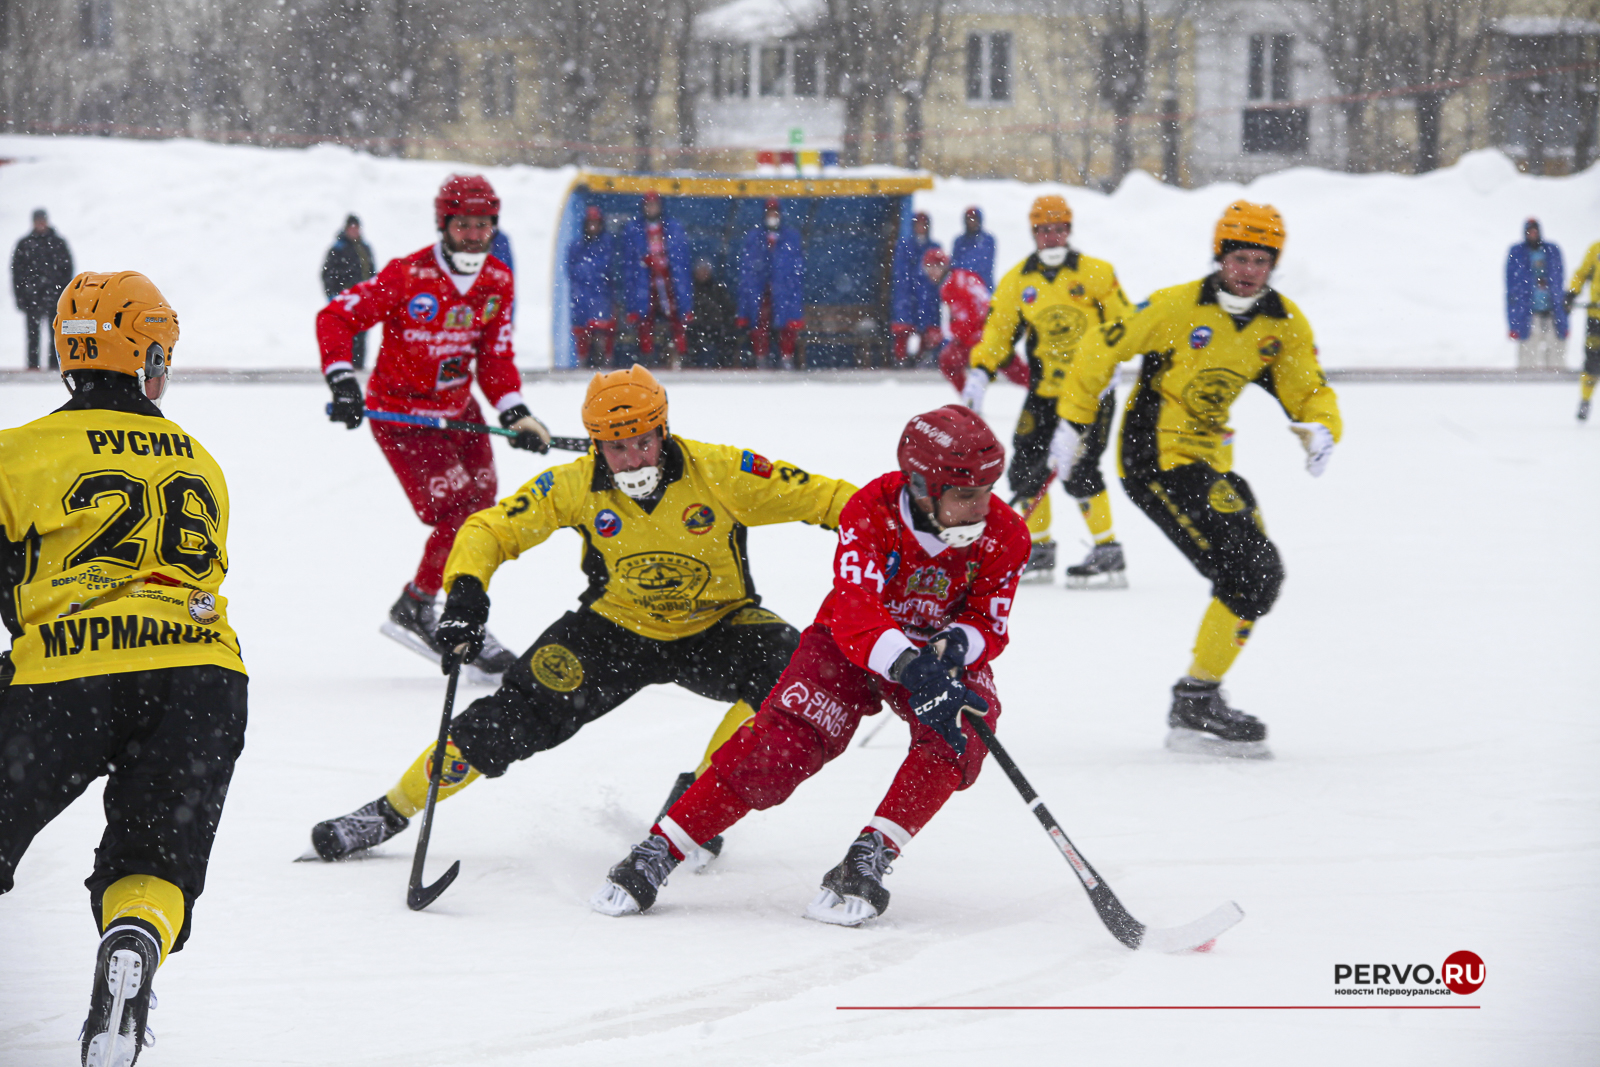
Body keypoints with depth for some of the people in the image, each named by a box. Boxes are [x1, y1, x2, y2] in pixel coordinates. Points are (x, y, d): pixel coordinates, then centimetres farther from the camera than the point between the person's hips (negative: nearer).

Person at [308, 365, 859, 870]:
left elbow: (816, 495, -18)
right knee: (521, 713, -12)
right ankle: (393, 809, 5)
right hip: (618, 626, 1)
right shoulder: (576, 486, -18)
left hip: (715, 627, -1)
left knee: (785, 668, -30)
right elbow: (489, 530, -13)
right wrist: (465, 591, -30)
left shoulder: (720, 472, -23)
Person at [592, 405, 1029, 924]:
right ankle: (655, 855, -15)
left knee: (956, 738, -31)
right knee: (782, 743, -22)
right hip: (853, 646, -2)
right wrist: (910, 668, -56)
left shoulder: (1004, 535, -18)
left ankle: (868, 860, -27)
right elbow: (853, 613, -38)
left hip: (945, 653, 2)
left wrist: (960, 642, -38)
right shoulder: (870, 512, -27)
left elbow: (990, 625, -12)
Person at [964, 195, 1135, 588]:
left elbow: (1122, 325, -3)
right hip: (1044, 390, 5)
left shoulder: (1096, 273, -4)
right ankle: (1040, 551, 20)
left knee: (1078, 471, -16)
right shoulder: (1018, 280, 5)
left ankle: (1109, 553, -9)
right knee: (1026, 466, 3)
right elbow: (998, 331, 8)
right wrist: (979, 374, -4)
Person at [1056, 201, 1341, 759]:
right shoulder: (1177, 307, -15)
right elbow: (1103, 350, -7)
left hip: (1210, 460, 8)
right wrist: (1072, 421, -4)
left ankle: (1196, 708, 19)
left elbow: (1308, 391, 7)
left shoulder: (1285, 324, 2)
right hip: (1157, 457, -8)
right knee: (1245, 572, -17)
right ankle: (1195, 703, -10)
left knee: (1263, 574, 9)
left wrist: (1318, 428, -15)